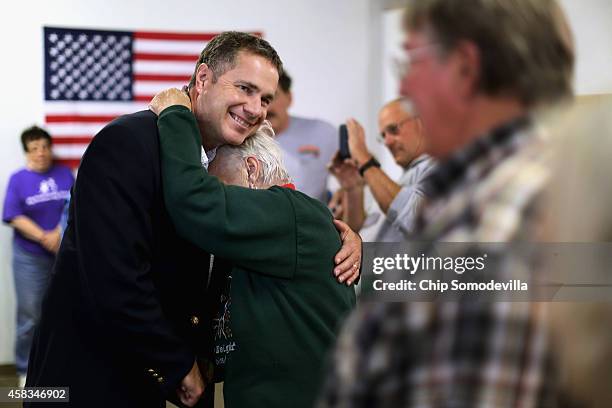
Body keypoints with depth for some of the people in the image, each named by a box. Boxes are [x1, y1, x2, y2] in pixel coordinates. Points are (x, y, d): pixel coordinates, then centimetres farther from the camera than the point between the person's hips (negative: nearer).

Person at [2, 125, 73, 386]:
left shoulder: (65, 174, 5)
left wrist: (59, 234, -16)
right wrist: (44, 238, -18)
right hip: (31, 258, -2)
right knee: (30, 316, -1)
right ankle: (27, 371, 10)